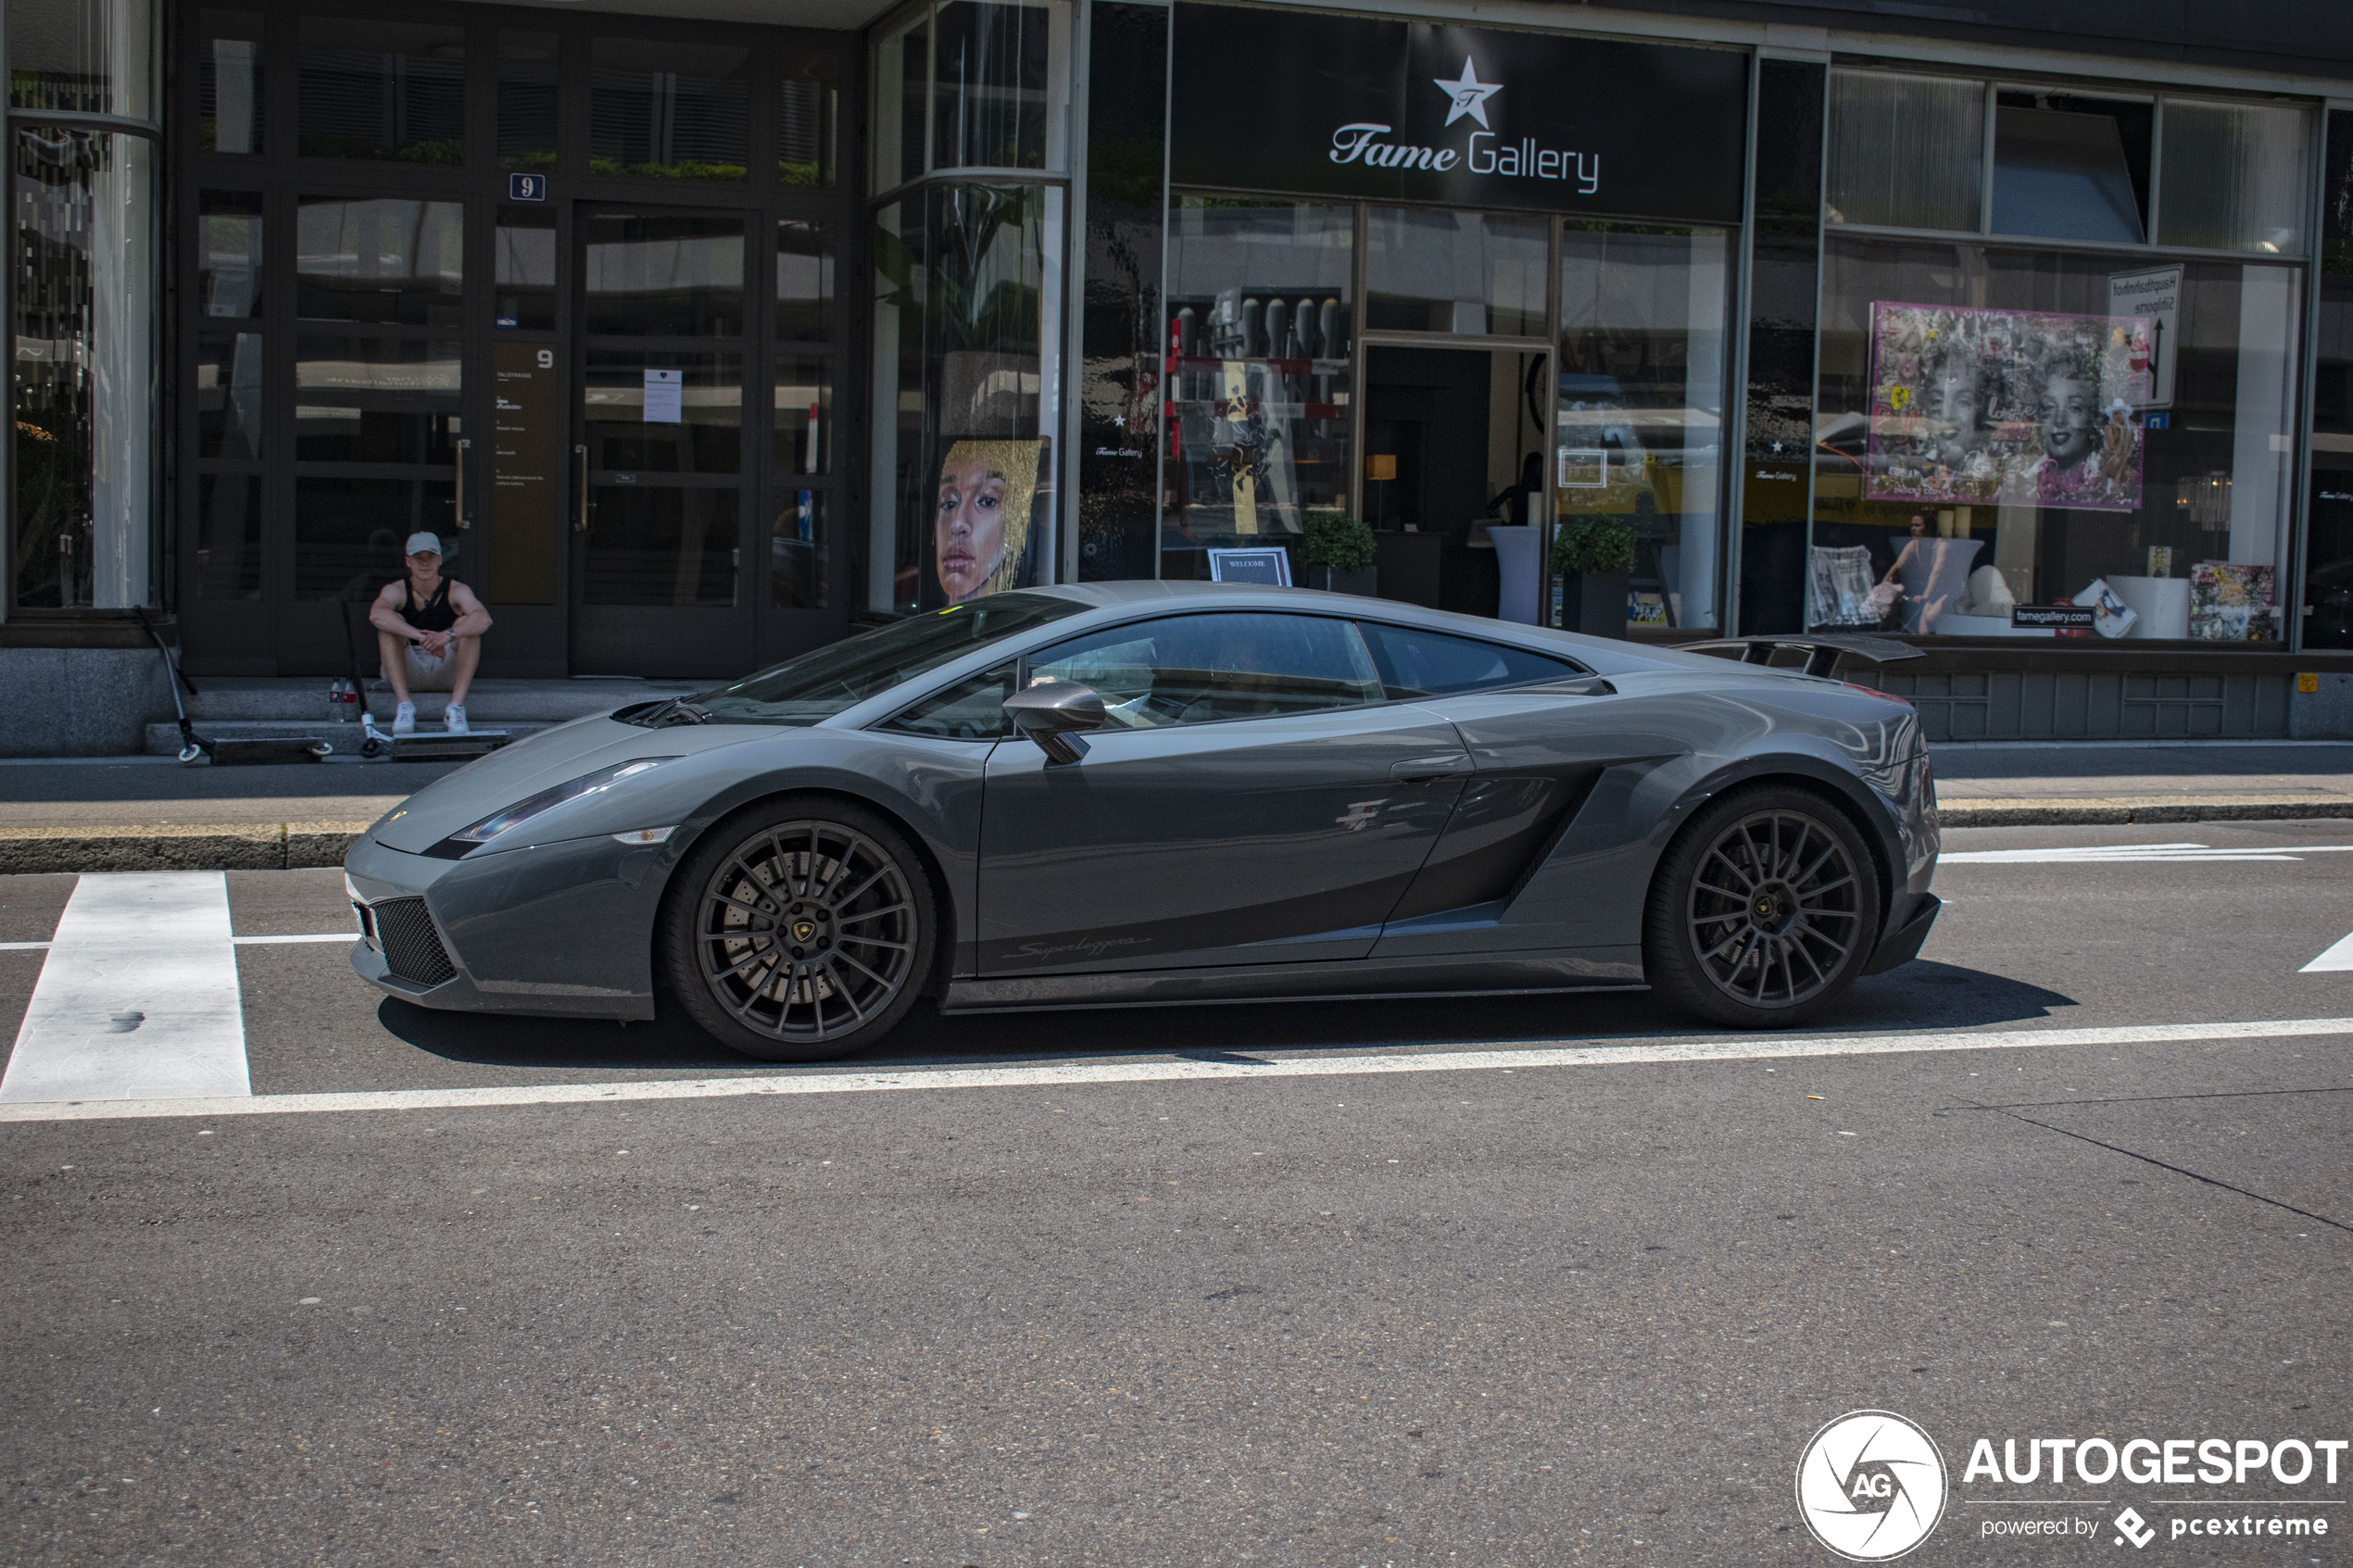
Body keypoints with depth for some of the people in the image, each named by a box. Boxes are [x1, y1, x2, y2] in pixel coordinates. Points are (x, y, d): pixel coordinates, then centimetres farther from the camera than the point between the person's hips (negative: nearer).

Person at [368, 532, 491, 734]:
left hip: (447, 672, 0)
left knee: (467, 625, -23)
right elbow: (376, 614, -31)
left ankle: (456, 706, -35)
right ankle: (404, 704, -34)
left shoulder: (456, 591, -6)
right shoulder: (397, 591, -6)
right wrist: (421, 637, -45)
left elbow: (484, 619, -28)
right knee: (390, 622, -23)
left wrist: (447, 635, -47)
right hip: (407, 674, 0)